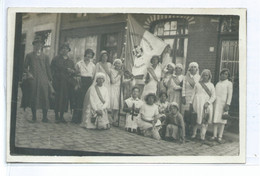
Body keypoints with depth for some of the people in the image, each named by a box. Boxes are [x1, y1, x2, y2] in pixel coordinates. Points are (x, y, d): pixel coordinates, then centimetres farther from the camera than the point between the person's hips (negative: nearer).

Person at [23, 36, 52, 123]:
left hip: (44, 80, 1)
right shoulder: (29, 55, 13)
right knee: (33, 98, -1)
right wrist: (28, 73, -7)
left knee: (45, 98, -6)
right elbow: (25, 67, 12)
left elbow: (48, 69, 14)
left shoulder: (45, 57, 16)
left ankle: (45, 117, 1)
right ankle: (34, 117, 8)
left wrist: (50, 80, 6)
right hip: (33, 79, -1)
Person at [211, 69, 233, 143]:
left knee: (221, 120, -4)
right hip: (215, 103, 5)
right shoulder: (218, 83, 19)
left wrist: (227, 105, -14)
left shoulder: (229, 83, 2)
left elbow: (230, 95, -5)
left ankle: (220, 136, -2)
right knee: (215, 119, 1)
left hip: (223, 104, -5)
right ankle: (214, 135, 5)